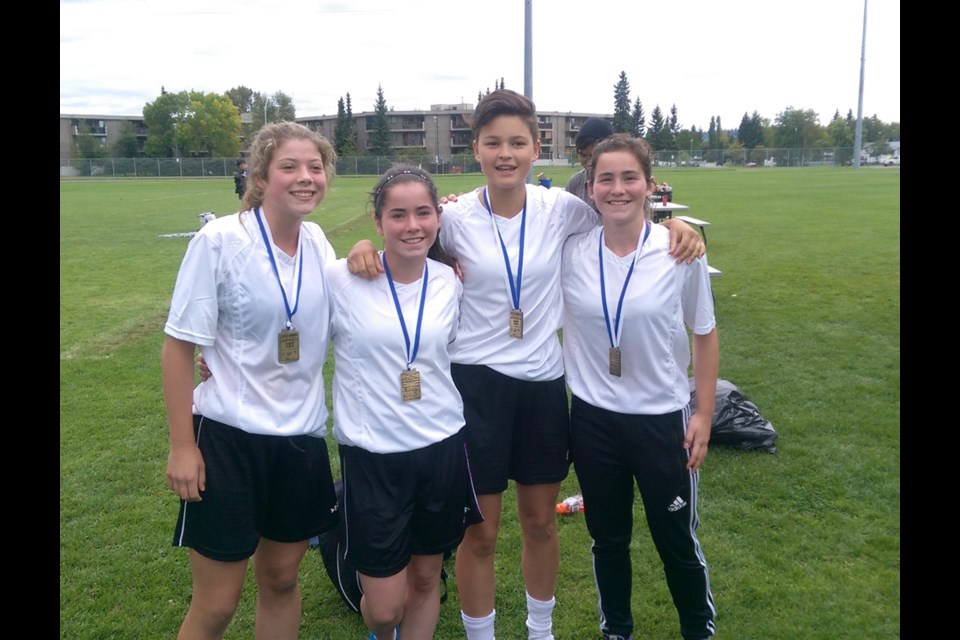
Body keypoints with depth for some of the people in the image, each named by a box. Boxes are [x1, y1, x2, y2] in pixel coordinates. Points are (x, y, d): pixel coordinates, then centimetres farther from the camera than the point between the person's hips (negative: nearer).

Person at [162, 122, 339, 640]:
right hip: (229, 438, -4)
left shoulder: (318, 242, 2)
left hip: (302, 437, 5)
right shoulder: (219, 241, -13)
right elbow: (180, 344, -9)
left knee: (281, 578, 19)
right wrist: (182, 445, -10)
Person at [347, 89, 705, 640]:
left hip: (544, 382, 3)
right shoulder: (455, 217, -9)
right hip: (477, 382, -2)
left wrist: (675, 228, -7)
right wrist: (367, 247, -18)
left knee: (541, 522, 18)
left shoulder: (559, 208, -4)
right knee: (480, 533, 8)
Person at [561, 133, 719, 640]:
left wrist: (703, 415, 0)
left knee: (677, 541, 13)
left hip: (662, 419, -1)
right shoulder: (569, 250, -8)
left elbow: (704, 334, 1)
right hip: (593, 418, 1)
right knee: (607, 538, 18)